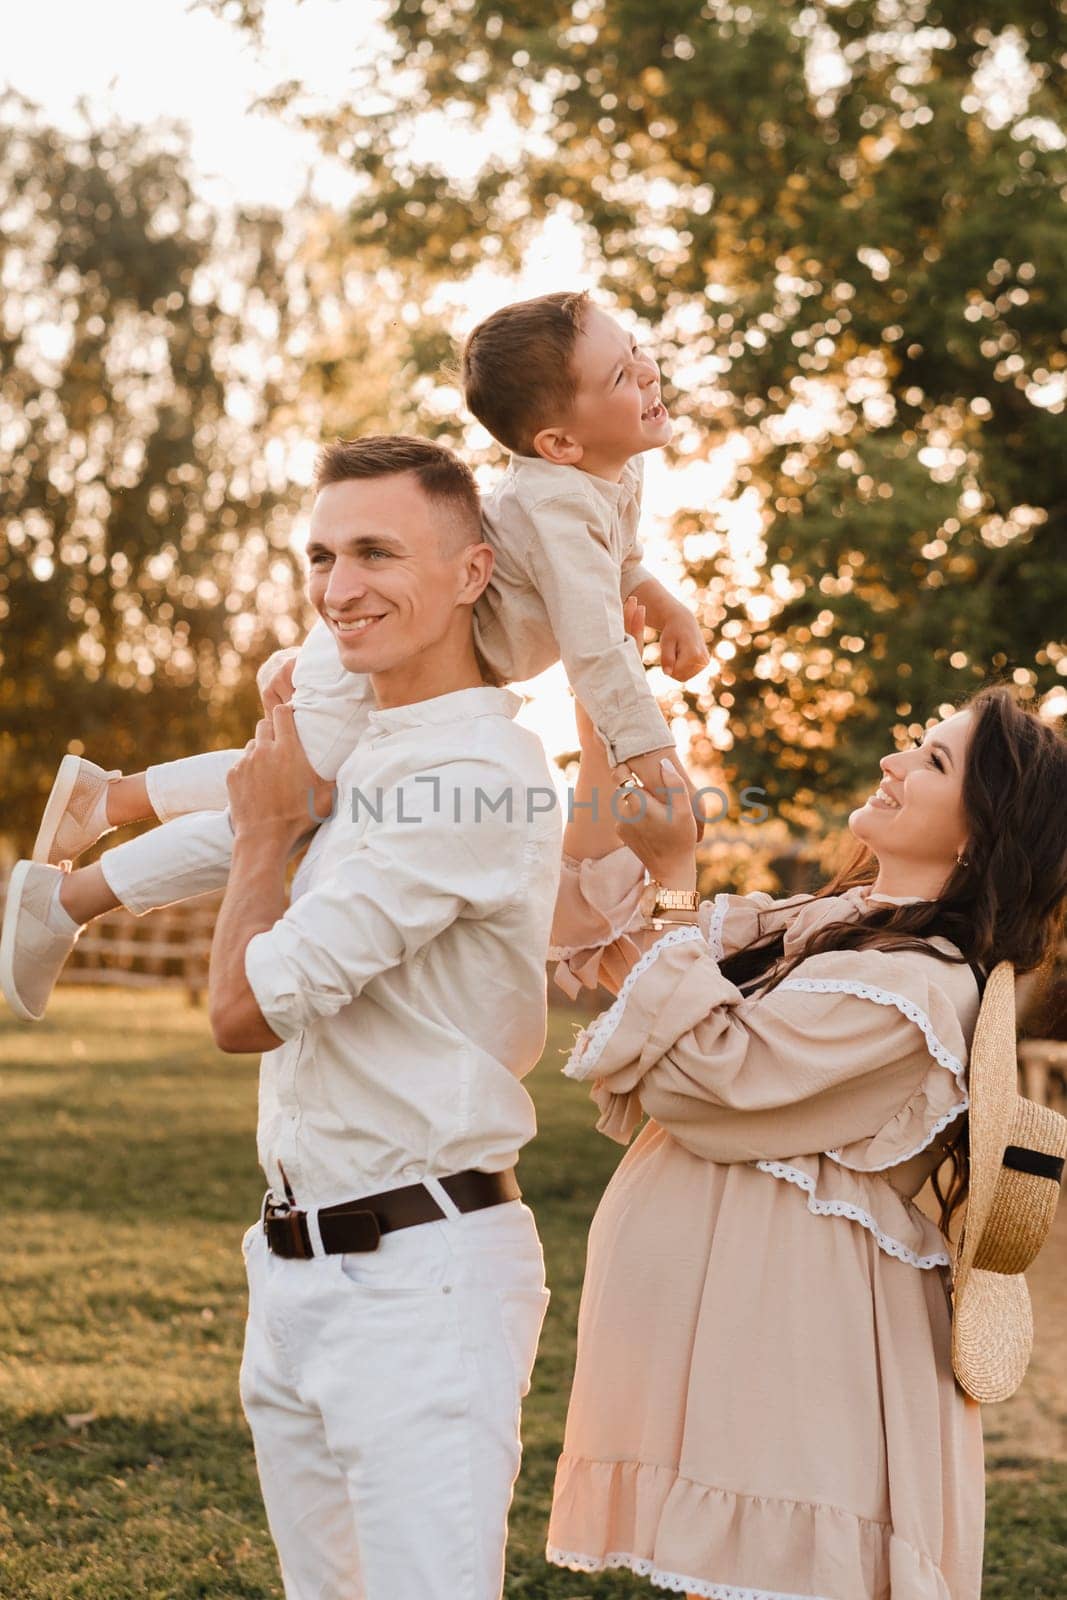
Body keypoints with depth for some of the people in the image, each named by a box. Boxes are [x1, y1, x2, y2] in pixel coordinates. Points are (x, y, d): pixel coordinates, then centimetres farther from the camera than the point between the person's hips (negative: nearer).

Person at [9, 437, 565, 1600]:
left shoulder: (474, 775, -18)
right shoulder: (369, 759, 12)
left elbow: (244, 1007, -17)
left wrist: (269, 823, -1)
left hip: (417, 1274, -9)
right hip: (295, 1267, 9)